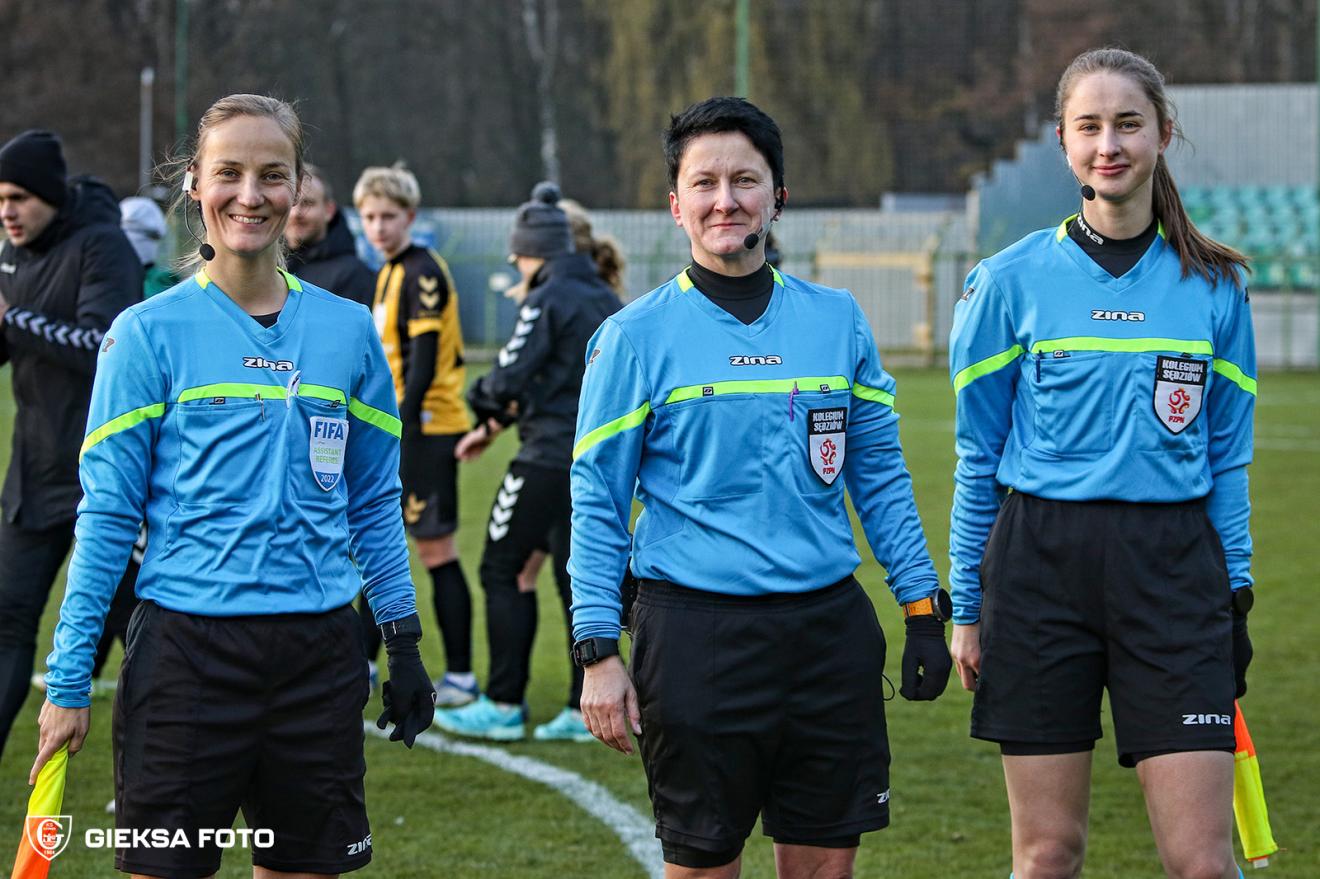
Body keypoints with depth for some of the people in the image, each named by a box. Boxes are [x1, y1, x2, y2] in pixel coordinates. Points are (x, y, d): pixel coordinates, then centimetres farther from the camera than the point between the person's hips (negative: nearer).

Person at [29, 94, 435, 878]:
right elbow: (107, 512, -1)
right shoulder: (151, 333, -2)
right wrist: (69, 680, -3)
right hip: (188, 647, -3)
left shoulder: (347, 330, 7)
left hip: (320, 649, 3)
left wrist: (405, 645, 12)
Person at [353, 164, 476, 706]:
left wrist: (400, 428, -21)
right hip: (396, 429, 9)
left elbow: (423, 363, -19)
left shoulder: (422, 273, -14)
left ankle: (460, 677, -2)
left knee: (435, 548, -6)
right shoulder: (391, 273, 15)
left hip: (426, 430, -9)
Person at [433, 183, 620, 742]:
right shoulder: (605, 300, 13)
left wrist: (487, 414, 7)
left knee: (502, 570, 2)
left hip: (551, 457, -8)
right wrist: (495, 426, 22)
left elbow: (510, 378, -17)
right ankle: (583, 710, 8)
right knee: (577, 575, 10)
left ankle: (504, 705, 1)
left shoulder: (546, 301, -12)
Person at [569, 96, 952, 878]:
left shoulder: (837, 320, 8)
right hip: (698, 631, -3)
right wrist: (598, 652, -6)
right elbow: (597, 502, -1)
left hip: (830, 625, 3)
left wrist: (925, 608, 10)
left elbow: (881, 477, 14)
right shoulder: (638, 336, -1)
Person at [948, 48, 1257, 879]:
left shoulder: (1213, 286, 5)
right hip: (1042, 567, -1)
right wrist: (965, 608, 7)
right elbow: (977, 457, 7)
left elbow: (1229, 458, 12)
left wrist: (1236, 590, 7)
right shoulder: (1012, 281, 1)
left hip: (1173, 568, 1)